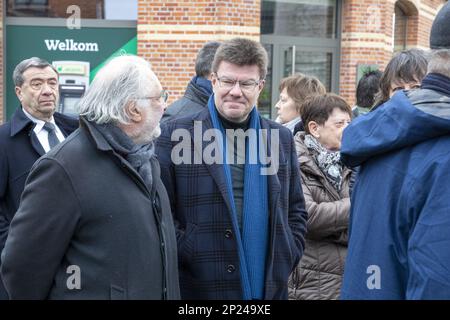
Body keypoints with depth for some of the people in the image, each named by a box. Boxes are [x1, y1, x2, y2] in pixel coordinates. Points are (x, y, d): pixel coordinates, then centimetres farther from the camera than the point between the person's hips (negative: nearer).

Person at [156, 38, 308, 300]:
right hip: (198, 288, -3)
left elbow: (296, 211, 15)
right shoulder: (176, 136, -4)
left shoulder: (282, 139, 9)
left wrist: (285, 262, 4)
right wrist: (189, 255, -11)